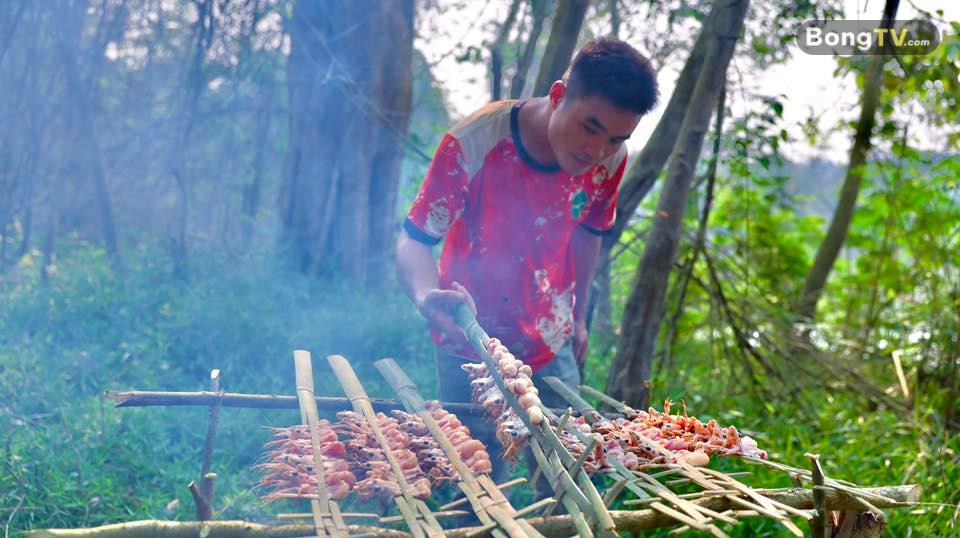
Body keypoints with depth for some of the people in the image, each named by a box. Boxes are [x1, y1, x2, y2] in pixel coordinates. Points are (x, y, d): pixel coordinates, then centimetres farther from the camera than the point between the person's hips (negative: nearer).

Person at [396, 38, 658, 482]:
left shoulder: (610, 159, -13)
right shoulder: (475, 142, -26)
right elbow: (414, 240, -25)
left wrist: (578, 317, 13)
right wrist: (427, 295, -46)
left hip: (552, 349, 3)